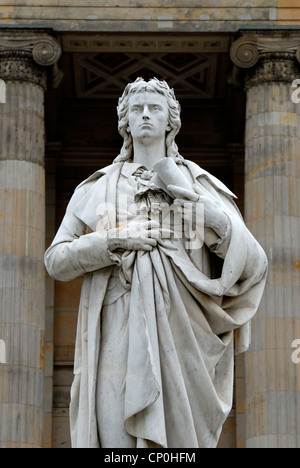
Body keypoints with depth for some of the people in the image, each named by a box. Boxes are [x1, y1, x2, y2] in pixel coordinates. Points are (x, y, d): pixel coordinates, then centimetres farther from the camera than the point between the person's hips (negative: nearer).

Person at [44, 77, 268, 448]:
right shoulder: (97, 188, 14)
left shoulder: (200, 185, 14)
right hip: (119, 340, 0)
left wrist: (215, 218, -10)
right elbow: (56, 260, 8)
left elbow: (253, 264, 7)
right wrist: (115, 240, -6)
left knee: (182, 442, -5)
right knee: (117, 435, -8)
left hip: (183, 338, 0)